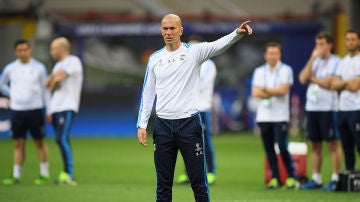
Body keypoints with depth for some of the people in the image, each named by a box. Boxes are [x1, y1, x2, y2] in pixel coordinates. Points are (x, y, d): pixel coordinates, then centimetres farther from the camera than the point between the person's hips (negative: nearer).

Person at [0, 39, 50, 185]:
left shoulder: (39, 68, 0)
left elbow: (45, 90, 3)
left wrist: (49, 111, 0)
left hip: (35, 110, -2)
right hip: (16, 111, 2)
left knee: (40, 142, 1)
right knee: (19, 144, 4)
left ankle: (44, 174, 8)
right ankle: (16, 176, 6)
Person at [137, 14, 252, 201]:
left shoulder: (194, 51, -1)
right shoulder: (155, 58, 9)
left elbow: (219, 45, -18)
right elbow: (148, 93, 11)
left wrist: (238, 33, -38)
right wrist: (142, 125, 3)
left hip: (189, 123, -3)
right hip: (163, 126, 3)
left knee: (199, 182, 0)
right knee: (163, 185, 8)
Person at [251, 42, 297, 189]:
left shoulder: (286, 70, 2)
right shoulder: (259, 71, 12)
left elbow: (283, 90, -10)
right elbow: (255, 92, 1)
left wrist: (265, 90, -2)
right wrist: (274, 93, -7)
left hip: (280, 116, -4)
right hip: (263, 116, 4)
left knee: (282, 147, -11)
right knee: (269, 149, 4)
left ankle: (292, 177, -2)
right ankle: (275, 178, 10)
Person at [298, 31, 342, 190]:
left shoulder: (335, 62, -4)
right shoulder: (314, 62, 15)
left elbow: (329, 83, -15)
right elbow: (302, 79, 0)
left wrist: (313, 78, -1)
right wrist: (312, 58, -3)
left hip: (328, 107, -6)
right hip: (311, 107, 6)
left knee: (333, 144, -4)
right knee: (314, 145, 8)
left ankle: (335, 179, -2)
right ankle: (316, 179, 13)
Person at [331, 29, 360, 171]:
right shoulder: (343, 62, 16)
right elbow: (334, 85, 9)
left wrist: (342, 83, -1)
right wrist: (348, 82, -8)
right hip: (343, 109, 8)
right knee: (347, 147, 11)